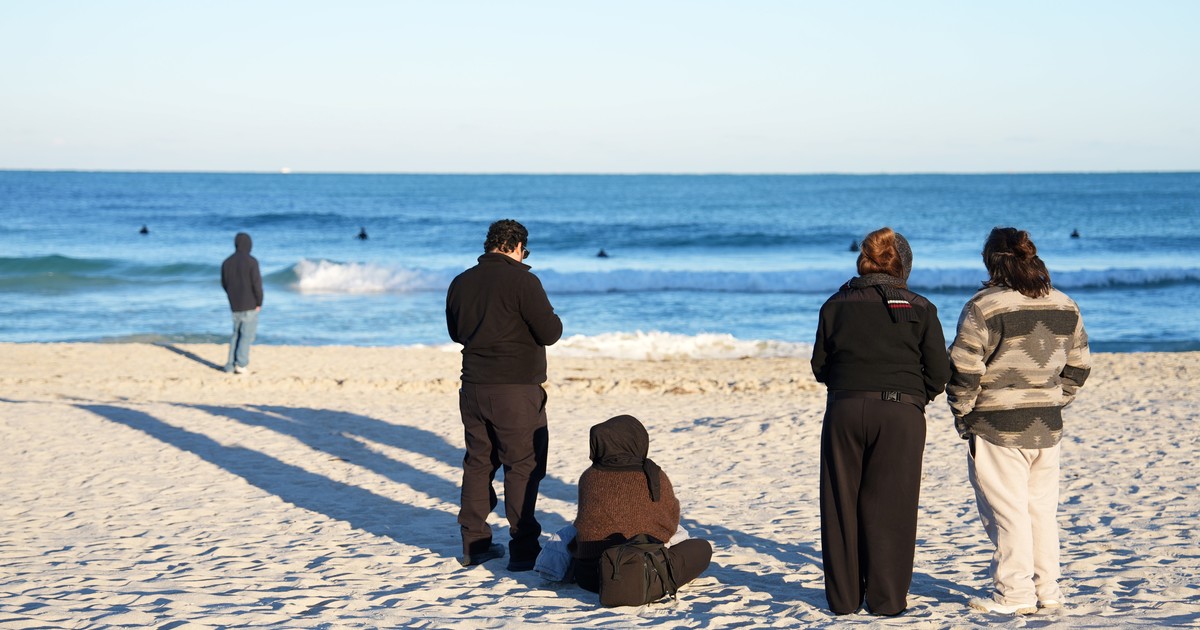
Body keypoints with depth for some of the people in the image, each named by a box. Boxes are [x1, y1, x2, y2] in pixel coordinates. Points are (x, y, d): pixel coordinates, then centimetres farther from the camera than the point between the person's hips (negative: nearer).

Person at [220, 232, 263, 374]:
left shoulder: (227, 262, 6)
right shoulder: (251, 261, -13)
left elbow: (224, 284, 12)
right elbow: (256, 284, -14)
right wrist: (259, 302, -4)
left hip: (235, 306, 6)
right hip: (250, 305, -6)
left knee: (236, 334, 14)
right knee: (247, 335, -2)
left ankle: (231, 364, 11)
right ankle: (241, 364, -9)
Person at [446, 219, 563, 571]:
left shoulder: (461, 282, 7)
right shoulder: (521, 280, -14)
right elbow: (550, 333, -15)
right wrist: (551, 317, 5)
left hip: (473, 389, 6)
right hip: (516, 390, -6)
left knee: (478, 462, 16)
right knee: (523, 466, 0)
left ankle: (474, 544, 20)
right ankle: (523, 550, -1)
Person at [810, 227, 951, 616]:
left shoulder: (836, 305, 5)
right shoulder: (919, 309, 0)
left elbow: (820, 366, 8)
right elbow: (939, 372, -1)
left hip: (844, 410, 1)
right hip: (900, 413, -1)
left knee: (842, 504, 9)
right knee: (890, 508, 5)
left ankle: (843, 597, 14)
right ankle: (886, 599, 7)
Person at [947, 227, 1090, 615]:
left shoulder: (984, 306, -12)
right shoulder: (1064, 306, 7)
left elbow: (964, 370, -13)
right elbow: (1078, 367, 12)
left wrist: (962, 417, -1)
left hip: (997, 427, -6)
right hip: (1047, 425, 6)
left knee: (1006, 511, 0)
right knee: (1041, 508, 14)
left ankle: (1014, 594, 4)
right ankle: (1047, 590, 19)